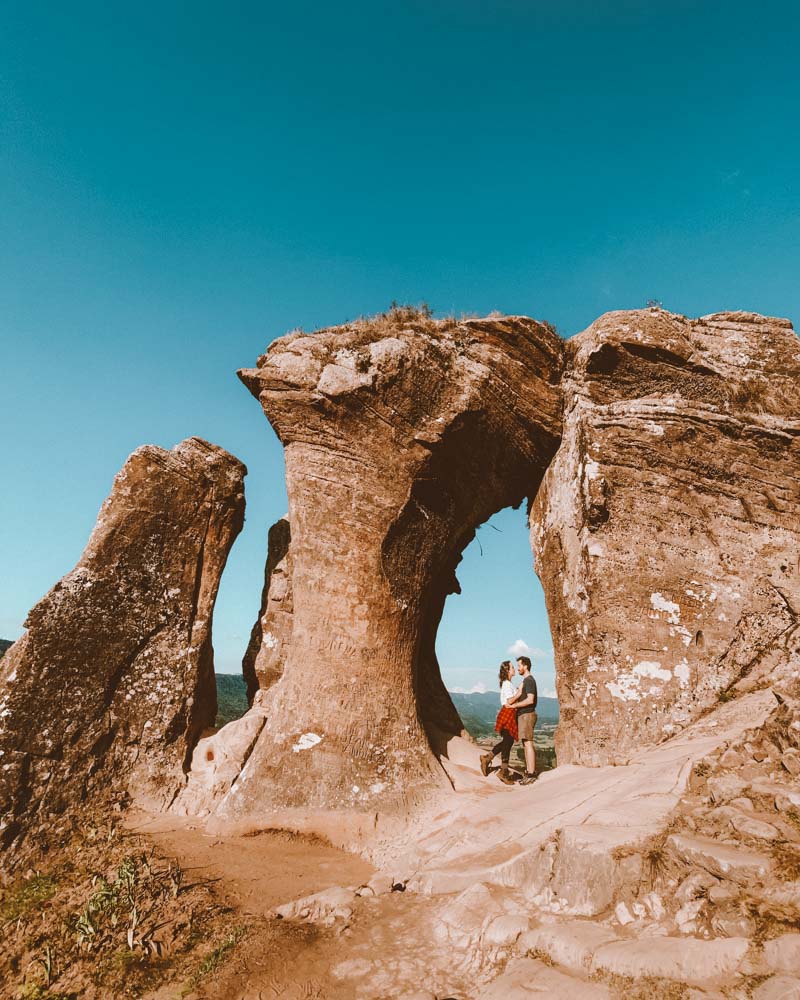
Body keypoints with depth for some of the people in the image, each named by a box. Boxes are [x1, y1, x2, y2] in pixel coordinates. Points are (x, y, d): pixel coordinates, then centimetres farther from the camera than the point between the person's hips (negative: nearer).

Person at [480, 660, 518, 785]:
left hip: (510, 715, 10)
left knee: (507, 741, 14)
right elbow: (510, 701, -20)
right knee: (507, 742, -3)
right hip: (507, 714, -10)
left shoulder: (507, 684, 17)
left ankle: (487, 758, 17)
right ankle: (504, 772, 5)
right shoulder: (507, 684, -13)